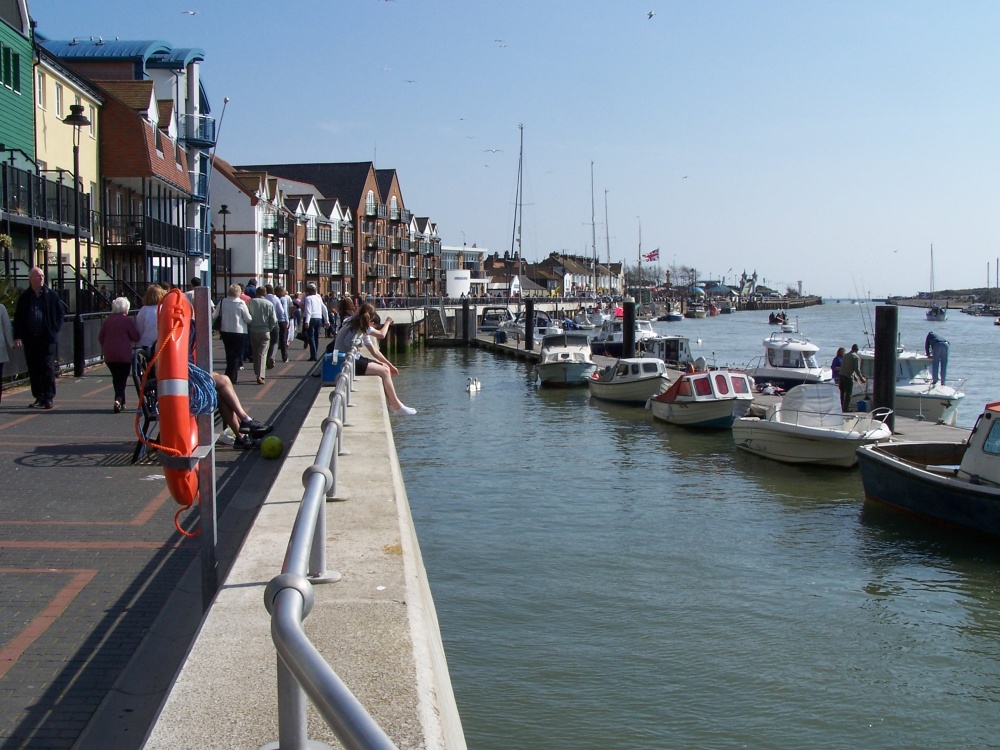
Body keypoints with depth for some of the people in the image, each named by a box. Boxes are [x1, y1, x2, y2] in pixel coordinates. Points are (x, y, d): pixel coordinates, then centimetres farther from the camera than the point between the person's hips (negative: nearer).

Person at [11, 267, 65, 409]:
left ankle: (48, 398, 1)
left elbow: (61, 313, 9)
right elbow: (18, 318, 6)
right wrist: (17, 337, -2)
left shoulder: (51, 295, 1)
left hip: (47, 338, -2)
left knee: (48, 369, -4)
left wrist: (55, 329, 0)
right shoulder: (24, 297, 6)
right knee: (34, 370, 5)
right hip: (30, 339, 2)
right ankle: (39, 397, 12)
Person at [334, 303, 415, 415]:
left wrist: (390, 365, 15)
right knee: (384, 371, -15)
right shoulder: (355, 326, -11)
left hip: (354, 359, 10)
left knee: (386, 368, 7)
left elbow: (374, 351, 18)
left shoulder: (362, 328, 17)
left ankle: (392, 404, 5)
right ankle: (397, 407, -10)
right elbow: (348, 342, -29)